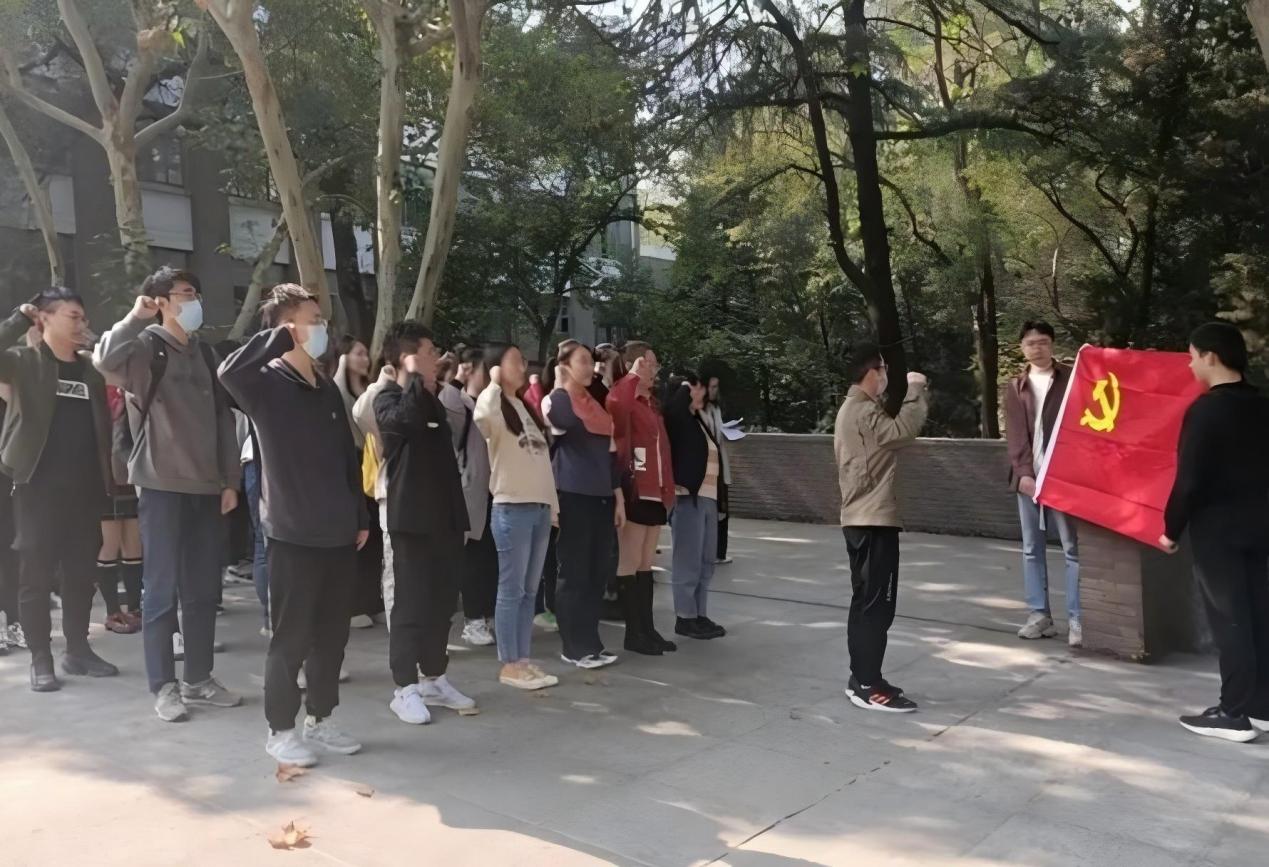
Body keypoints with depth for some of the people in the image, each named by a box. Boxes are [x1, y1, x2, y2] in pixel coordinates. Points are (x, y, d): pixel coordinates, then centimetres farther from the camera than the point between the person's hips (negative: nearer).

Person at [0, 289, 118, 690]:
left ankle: (78, 650, 23)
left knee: (82, 574, 10)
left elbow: (102, 427, 10)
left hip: (84, 489, 4)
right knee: (36, 576, 2)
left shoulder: (92, 368, 10)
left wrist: (105, 479, 0)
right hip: (39, 488, -4)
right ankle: (41, 659, 13)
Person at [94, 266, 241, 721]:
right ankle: (163, 686, 11)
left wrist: (230, 480, 9)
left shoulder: (204, 353, 14)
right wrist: (137, 317, -20)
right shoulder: (146, 346, -4)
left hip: (206, 487, 6)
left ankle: (198, 678, 21)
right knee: (162, 587, 1)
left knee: (203, 589, 10)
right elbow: (105, 360, -29)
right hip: (162, 485, -5)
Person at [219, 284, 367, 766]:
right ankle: (280, 730, 19)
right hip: (294, 535, -6)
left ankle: (319, 720, 29)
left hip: (338, 534, 7)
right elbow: (229, 372, -32)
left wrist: (361, 517, 16)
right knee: (292, 637, 4)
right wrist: (280, 337, -22)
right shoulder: (267, 384, -7)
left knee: (332, 634, 14)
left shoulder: (328, 391, 13)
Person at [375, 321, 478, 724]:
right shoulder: (389, 399, -6)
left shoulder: (432, 401, 18)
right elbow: (408, 418, -32)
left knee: (443, 601, 11)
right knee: (412, 603, -3)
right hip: (413, 517, -7)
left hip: (445, 516, 7)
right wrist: (416, 378, -16)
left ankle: (434, 679, 21)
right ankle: (405, 688, 6)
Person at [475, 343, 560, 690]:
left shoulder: (526, 407, 18)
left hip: (540, 507, 8)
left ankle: (524, 659, 18)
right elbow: (483, 415, -34)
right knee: (512, 590, -1)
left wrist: (552, 504, 15)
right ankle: (509, 664, 7)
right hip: (511, 508, -7)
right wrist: (495, 383, -16)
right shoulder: (494, 405, -7)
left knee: (529, 590, 11)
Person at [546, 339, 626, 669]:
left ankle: (591, 642, 18)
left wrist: (618, 497, 15)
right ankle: (574, 647, 8)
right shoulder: (558, 400, -2)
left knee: (598, 572, 9)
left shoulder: (594, 402, 18)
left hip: (600, 496, 7)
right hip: (573, 496, -7)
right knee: (575, 573, -1)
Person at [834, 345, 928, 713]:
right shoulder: (864, 411, -15)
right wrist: (914, 391, -17)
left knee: (865, 602, 14)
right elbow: (902, 432, -28)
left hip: (860, 518, 11)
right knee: (877, 604, -7)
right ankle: (869, 688, -4)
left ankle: (860, 678, 20)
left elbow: (887, 438, 13)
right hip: (874, 520, -11)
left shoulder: (851, 408, 18)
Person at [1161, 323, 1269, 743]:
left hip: (1217, 526, -7)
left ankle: (1234, 714, 5)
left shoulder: (1206, 409, -16)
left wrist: (1171, 529, -7)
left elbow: (1190, 479, -17)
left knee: (1228, 618, -1)